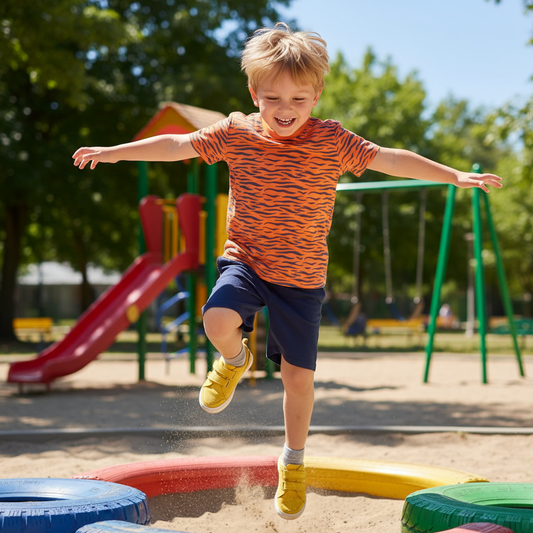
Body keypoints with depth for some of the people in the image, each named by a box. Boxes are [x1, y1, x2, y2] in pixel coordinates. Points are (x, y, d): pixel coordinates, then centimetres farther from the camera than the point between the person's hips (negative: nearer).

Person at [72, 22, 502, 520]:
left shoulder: (332, 141, -6)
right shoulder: (235, 133, -4)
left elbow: (390, 159, -4)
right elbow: (177, 145, 3)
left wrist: (456, 176, -8)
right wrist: (112, 152, 3)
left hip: (302, 276, 0)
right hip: (245, 260, 1)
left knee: (299, 375, 4)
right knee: (218, 319, -31)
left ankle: (293, 460, 30)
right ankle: (235, 361, 8)